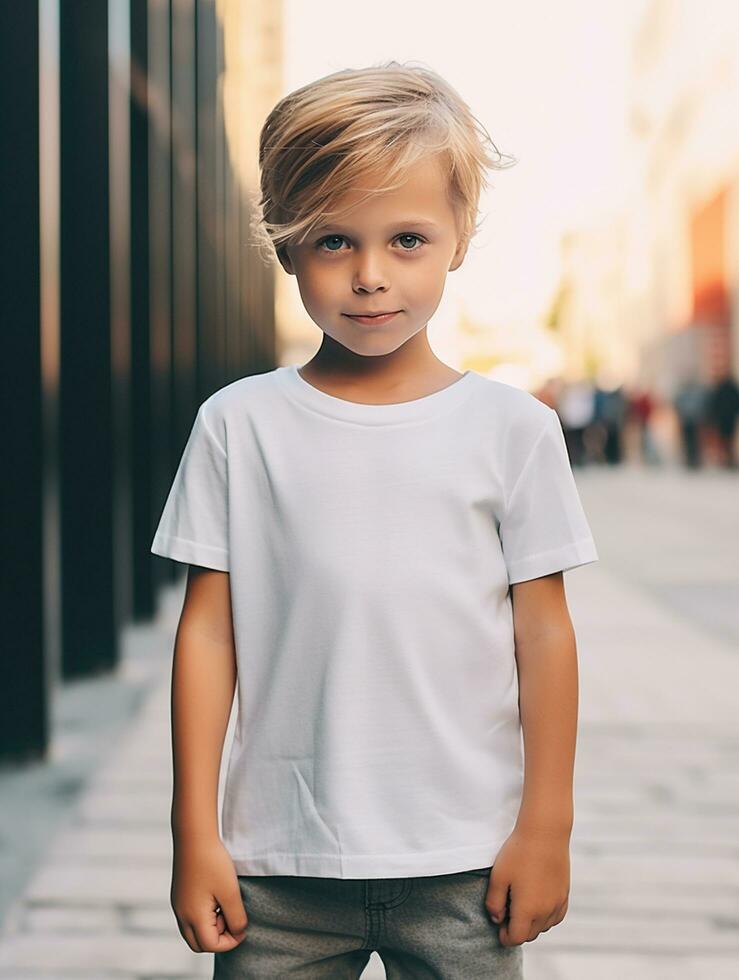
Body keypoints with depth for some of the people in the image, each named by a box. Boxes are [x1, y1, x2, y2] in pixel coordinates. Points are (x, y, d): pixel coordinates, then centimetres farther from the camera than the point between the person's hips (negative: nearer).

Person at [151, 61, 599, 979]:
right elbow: (208, 630, 1)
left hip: (464, 865, 0)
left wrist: (546, 827, 1)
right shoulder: (237, 424, 0)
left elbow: (543, 634, 1)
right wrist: (195, 832, 0)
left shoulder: (511, 426, -1)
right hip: (282, 866, 1)